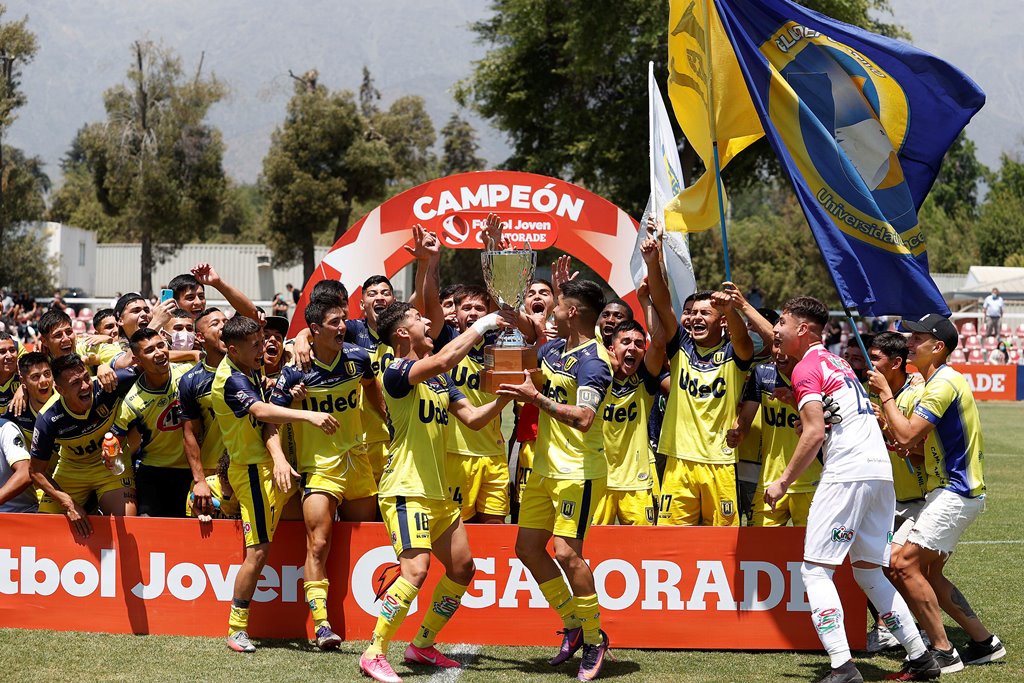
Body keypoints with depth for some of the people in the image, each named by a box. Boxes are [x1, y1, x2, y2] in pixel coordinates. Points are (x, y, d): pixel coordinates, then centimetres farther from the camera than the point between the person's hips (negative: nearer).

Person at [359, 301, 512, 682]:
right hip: (406, 490, -9)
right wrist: (481, 326, -20)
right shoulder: (396, 373, -12)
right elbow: (442, 361, -30)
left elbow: (473, 418, 15)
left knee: (462, 569, 12)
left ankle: (422, 646, 24)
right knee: (416, 569, -21)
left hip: (437, 491, 9)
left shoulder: (440, 379, 15)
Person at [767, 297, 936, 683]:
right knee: (868, 571, 18)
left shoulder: (806, 368, -4)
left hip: (846, 474, -9)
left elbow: (815, 433, -13)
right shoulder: (836, 362, 24)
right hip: (881, 473, 9)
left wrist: (783, 482, -8)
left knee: (815, 571, -7)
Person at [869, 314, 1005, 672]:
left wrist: (885, 394, -13)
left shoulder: (945, 383, -17)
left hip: (955, 492, -11)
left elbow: (907, 436, -24)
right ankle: (984, 642, 19)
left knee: (906, 564, -15)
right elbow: (916, 440, 22)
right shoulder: (941, 382, 17)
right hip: (948, 489, 11)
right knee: (928, 573, 14)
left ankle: (944, 652, -11)